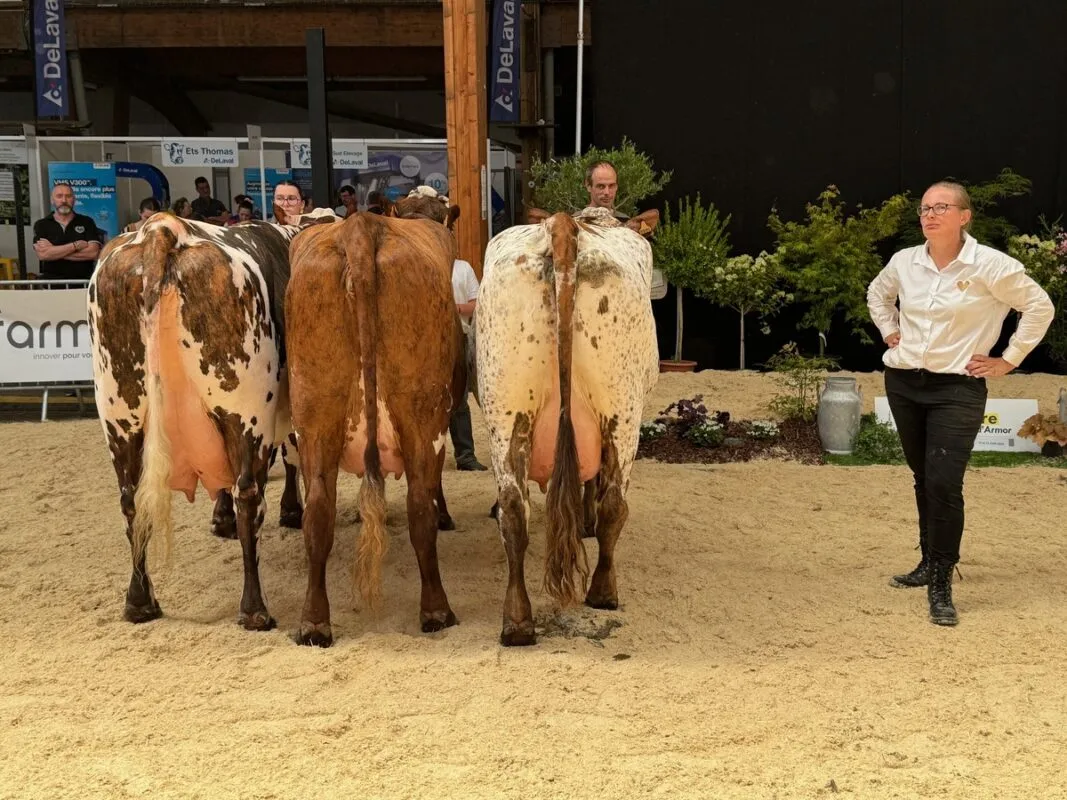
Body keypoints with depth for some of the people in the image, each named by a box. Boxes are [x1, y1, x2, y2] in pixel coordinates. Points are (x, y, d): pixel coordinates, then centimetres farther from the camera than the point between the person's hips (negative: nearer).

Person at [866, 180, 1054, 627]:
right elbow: (877, 293, 24)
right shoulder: (904, 262, 2)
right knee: (923, 478, 16)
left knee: (944, 484, -13)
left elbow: (1039, 306, -4)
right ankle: (929, 563, 31)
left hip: (957, 389, -5)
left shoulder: (989, 265, -11)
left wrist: (1009, 360, -4)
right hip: (903, 384, 5)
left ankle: (941, 585, -2)